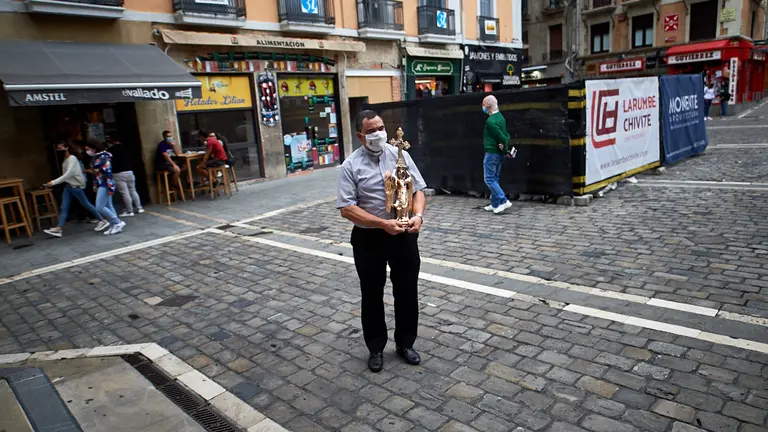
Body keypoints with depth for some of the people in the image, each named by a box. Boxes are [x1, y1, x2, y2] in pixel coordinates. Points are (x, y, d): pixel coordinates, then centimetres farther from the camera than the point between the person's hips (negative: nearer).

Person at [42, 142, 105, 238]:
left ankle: (102, 220, 14)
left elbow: (68, 174, -24)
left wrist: (53, 182, -27)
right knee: (64, 207, 0)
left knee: (86, 204, 2)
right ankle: (59, 228, -4)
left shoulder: (72, 159, -15)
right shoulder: (65, 159, 11)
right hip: (68, 185, 8)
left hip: (76, 185, -8)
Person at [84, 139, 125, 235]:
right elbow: (95, 172, 18)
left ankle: (118, 223, -3)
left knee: (100, 207, -10)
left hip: (105, 185, -10)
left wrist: (110, 188, -24)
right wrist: (95, 186, 19)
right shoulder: (95, 158, 12)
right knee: (108, 206, 11)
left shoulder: (103, 158, -16)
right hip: (100, 185, 10)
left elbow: (108, 173, -21)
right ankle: (114, 225, 16)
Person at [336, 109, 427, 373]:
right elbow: (346, 208, -14)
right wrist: (383, 224, -23)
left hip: (404, 235, 3)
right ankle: (376, 348, 30)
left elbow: (418, 190, 3)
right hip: (369, 238, -2)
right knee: (372, 295, 11)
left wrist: (418, 215, -18)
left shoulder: (400, 155, 1)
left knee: (407, 291, 12)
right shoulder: (351, 165, -9)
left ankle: (405, 344, 33)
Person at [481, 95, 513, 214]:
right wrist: (503, 144, -2)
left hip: (492, 153, -9)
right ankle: (495, 204, 21)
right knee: (495, 179, 15)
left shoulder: (490, 121, -20)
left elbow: (502, 137, -21)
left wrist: (505, 149, -8)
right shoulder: (500, 117, 10)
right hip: (499, 153, 9)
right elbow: (506, 135, 12)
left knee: (489, 179, -2)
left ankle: (503, 201, -7)